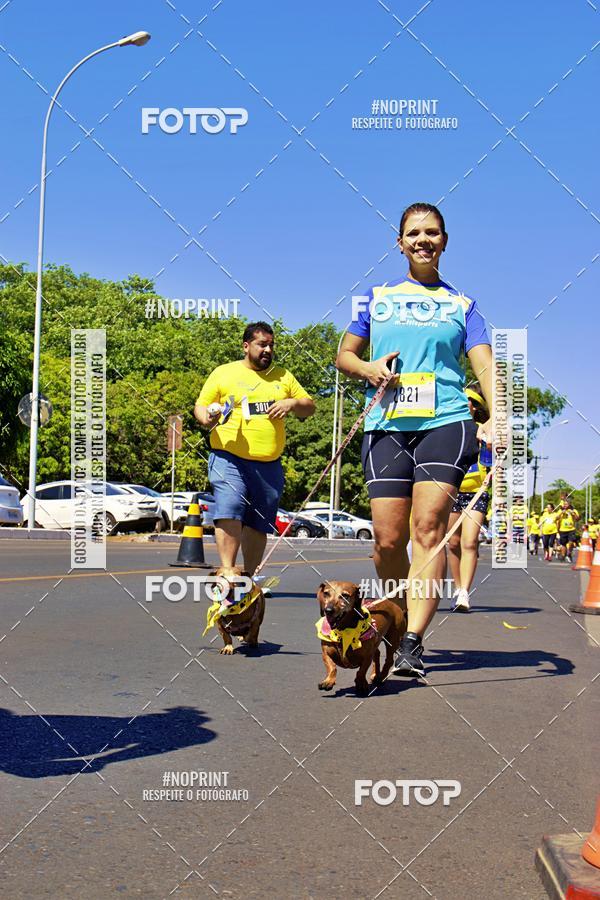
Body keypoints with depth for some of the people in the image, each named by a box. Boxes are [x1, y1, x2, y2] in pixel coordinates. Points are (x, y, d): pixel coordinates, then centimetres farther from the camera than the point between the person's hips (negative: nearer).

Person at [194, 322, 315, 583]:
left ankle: (250, 578, 18)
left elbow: (309, 407, 19)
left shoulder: (283, 376, 18)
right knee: (229, 515, -22)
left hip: (270, 465, 4)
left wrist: (292, 403, -3)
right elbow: (200, 406, 8)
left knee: (259, 525, 7)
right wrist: (207, 418, -16)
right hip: (229, 460, -4)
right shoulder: (224, 373, 7)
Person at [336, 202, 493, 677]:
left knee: (428, 527, -16)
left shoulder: (461, 304, 14)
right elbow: (344, 355, 22)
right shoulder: (377, 297, 18)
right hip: (386, 425, 2)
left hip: (446, 423, -1)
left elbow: (485, 364, 3)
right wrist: (368, 369, -1)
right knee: (389, 539, -5)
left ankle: (413, 643, -18)